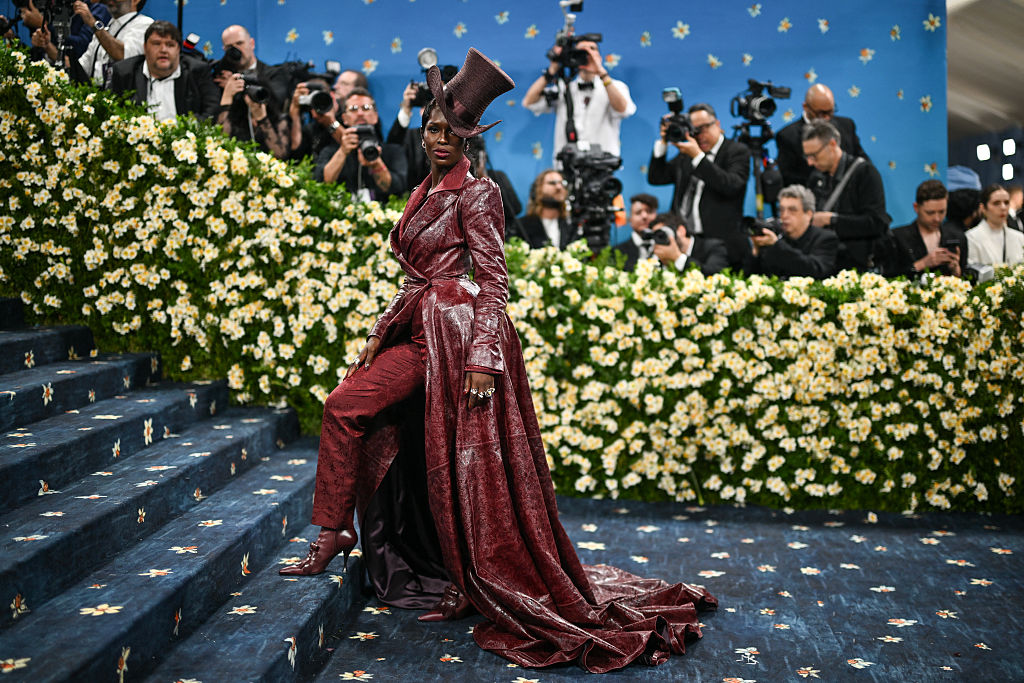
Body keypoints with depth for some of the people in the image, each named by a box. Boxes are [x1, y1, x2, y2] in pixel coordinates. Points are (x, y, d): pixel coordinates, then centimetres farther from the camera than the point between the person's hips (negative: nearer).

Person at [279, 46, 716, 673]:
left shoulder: (476, 194, -8)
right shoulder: (425, 194, 17)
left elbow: (493, 282, -14)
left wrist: (483, 357, -22)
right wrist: (381, 333, 17)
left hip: (454, 335, -8)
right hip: (418, 329, 9)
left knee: (345, 406, -13)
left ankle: (334, 533, 2)